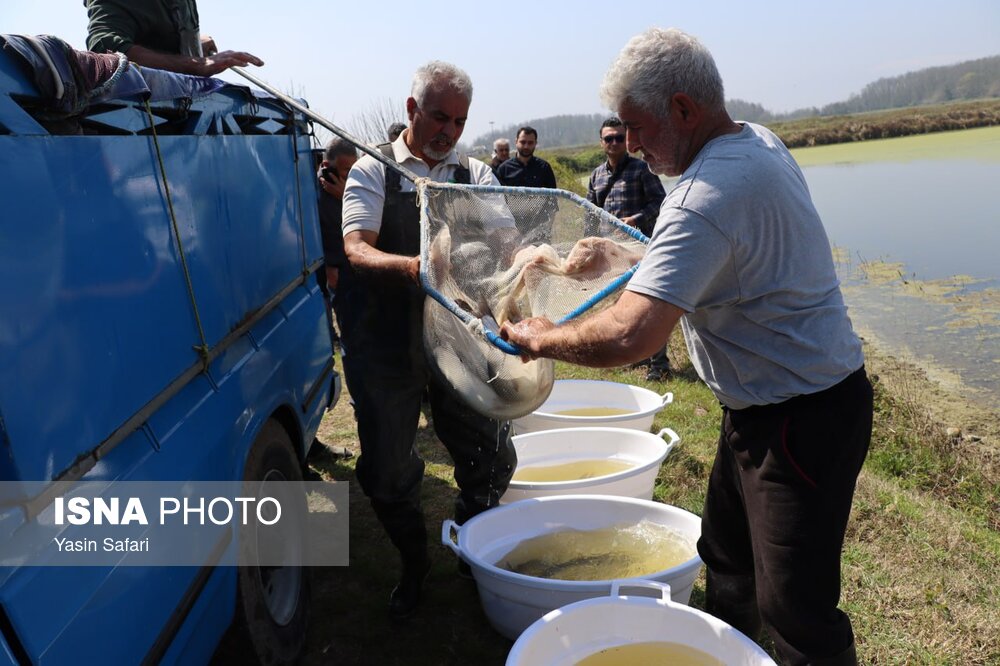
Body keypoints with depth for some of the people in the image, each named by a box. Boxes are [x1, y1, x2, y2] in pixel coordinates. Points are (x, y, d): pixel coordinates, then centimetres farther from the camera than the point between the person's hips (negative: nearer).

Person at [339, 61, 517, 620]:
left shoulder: (476, 175, 12)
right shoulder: (374, 171, 2)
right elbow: (356, 250, -13)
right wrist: (411, 267, -33)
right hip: (387, 345, -2)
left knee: (492, 457, 7)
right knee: (388, 471, 8)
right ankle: (414, 564, 36)